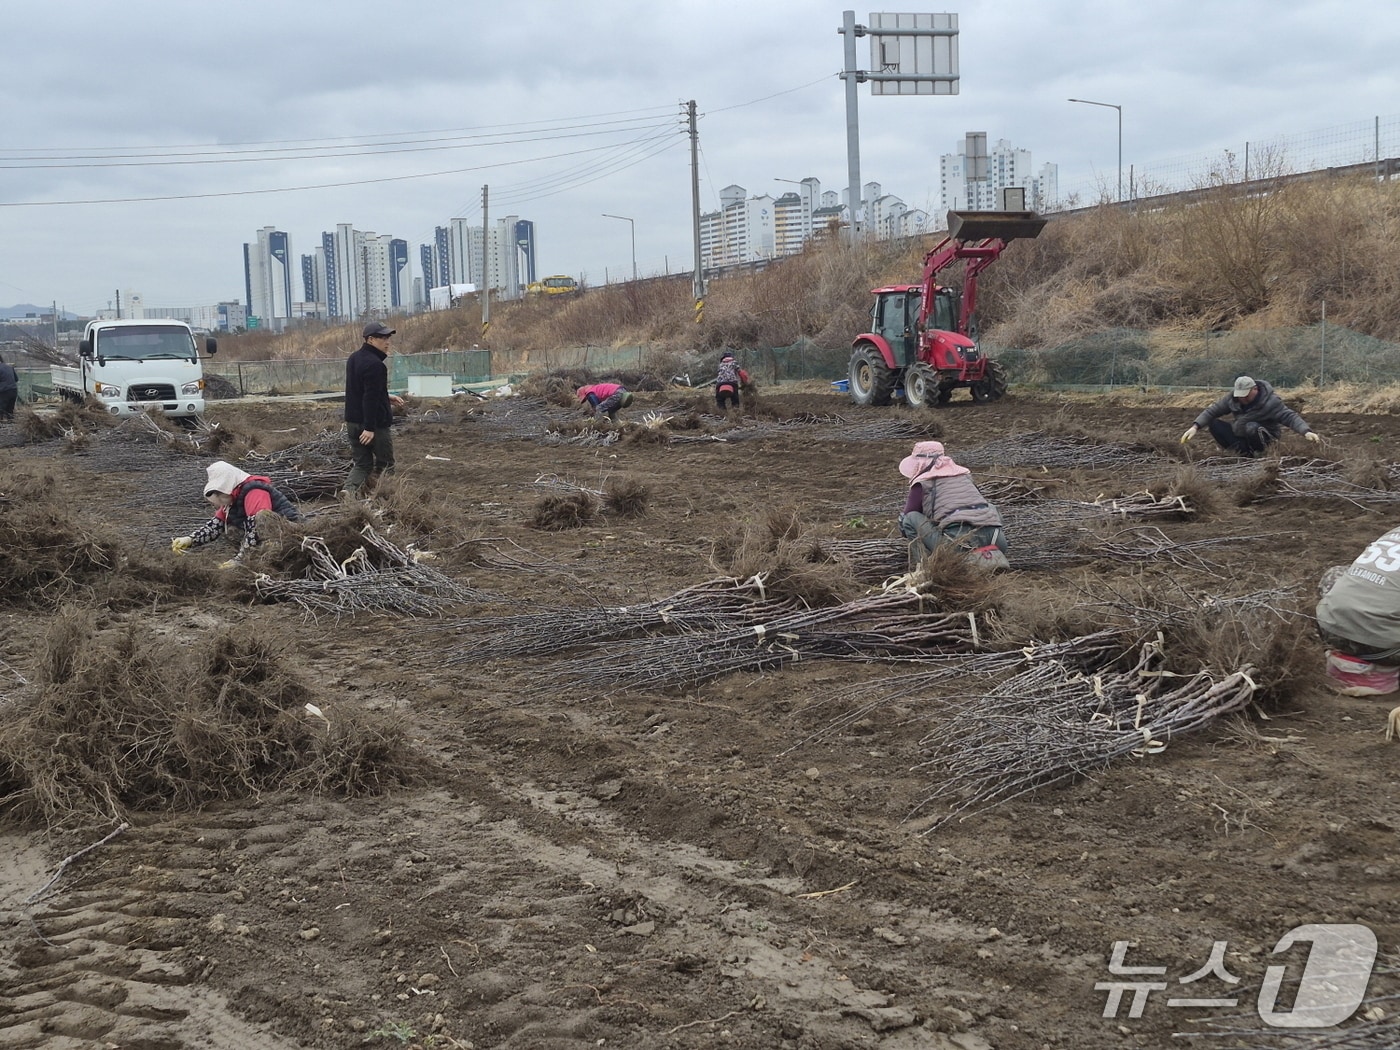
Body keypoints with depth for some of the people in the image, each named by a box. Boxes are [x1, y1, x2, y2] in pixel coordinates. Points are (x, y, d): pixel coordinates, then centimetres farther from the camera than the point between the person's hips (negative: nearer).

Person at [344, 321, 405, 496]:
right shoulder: (375, 364, -19)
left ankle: (350, 489, -11)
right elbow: (370, 398, -24)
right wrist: (370, 428, -25)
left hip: (353, 421, 8)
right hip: (375, 423, -8)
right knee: (385, 464, 6)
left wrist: (386, 396, 23)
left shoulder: (354, 359, 12)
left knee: (361, 464, 11)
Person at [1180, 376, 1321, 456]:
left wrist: (1306, 431, -44)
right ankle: (1243, 452, -17)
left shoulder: (1271, 402, -22)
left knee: (1252, 427, -40)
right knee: (1214, 424, -14)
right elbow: (1212, 411, -6)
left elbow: (1290, 417, -28)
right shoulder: (1232, 397, -7)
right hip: (1240, 436, 6)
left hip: (1265, 437, -6)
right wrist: (1195, 427, -20)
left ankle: (1258, 453, -12)